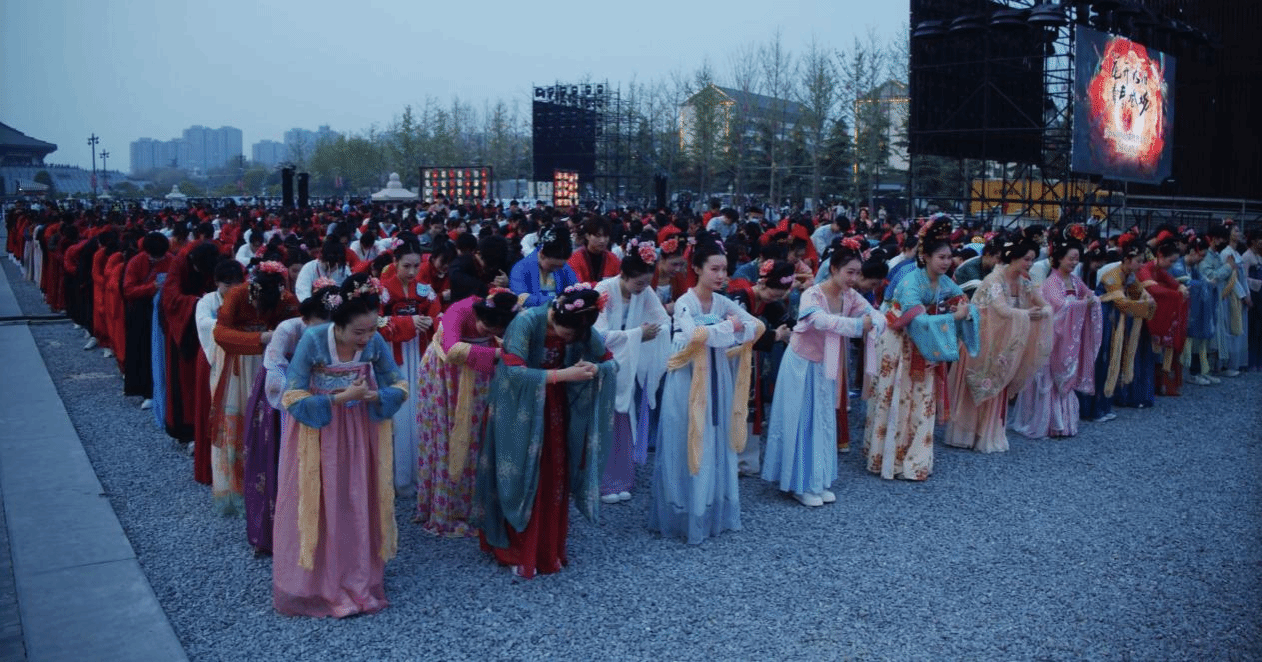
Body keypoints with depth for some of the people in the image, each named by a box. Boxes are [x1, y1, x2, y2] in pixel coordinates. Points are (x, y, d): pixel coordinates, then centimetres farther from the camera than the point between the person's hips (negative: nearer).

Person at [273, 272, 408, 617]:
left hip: (360, 435, 3)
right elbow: (292, 398, -19)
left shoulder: (376, 342, -13)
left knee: (358, 507, 8)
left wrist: (372, 396, -23)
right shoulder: (313, 341, -21)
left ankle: (358, 581, 24)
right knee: (319, 509, 4)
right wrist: (340, 398, -26)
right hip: (316, 434, -3)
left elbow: (399, 387, -3)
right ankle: (315, 584, 21)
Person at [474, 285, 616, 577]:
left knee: (555, 481, 8)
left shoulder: (582, 330, -12)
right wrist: (563, 374, -36)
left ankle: (550, 551, 23)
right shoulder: (526, 322, -26)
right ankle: (518, 553, 16)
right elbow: (514, 372, -34)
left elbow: (610, 362, -2)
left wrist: (595, 369, -25)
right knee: (522, 481, 2)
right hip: (520, 412, -4)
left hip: (555, 409, 4)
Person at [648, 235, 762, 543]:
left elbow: (758, 326, 0)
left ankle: (715, 513, 22)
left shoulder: (723, 302, 5)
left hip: (717, 380, 6)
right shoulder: (684, 303, -12)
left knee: (717, 446, 11)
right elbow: (696, 334, -29)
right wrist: (730, 326, -17)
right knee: (689, 447, 2)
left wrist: (737, 325, -17)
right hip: (689, 382, -6)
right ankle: (686, 517, 12)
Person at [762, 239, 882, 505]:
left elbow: (875, 314, -14)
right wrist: (858, 325, -56)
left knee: (824, 422, 12)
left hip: (826, 367, 7)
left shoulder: (850, 296, -6)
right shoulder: (812, 295, -26)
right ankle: (800, 485, 12)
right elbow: (822, 320, -45)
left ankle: (819, 481, 24)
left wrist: (874, 322, -38)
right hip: (802, 364, -7)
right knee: (801, 423, 1)